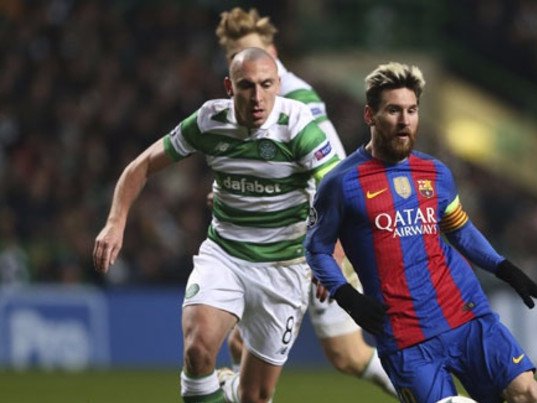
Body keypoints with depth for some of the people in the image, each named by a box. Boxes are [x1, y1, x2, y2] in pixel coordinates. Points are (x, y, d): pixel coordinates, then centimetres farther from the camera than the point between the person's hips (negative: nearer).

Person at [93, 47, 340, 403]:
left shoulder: (296, 124, -15)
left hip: (282, 264, -2)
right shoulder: (210, 120, -6)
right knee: (198, 347, -27)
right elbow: (144, 166, 5)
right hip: (222, 254, 2)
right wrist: (116, 223, -7)